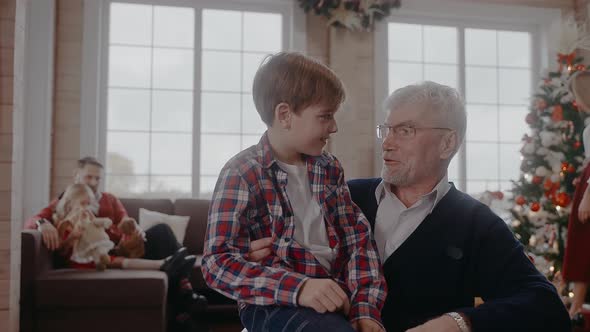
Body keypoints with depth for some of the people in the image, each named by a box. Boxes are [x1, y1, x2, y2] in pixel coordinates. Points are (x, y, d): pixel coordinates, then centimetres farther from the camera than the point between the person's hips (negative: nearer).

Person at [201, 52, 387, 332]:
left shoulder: (329, 168, 12)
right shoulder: (241, 174, -6)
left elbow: (357, 237, 6)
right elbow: (217, 264, -13)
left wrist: (366, 308, -10)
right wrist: (298, 287, -25)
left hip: (336, 295, 6)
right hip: (274, 303, -5)